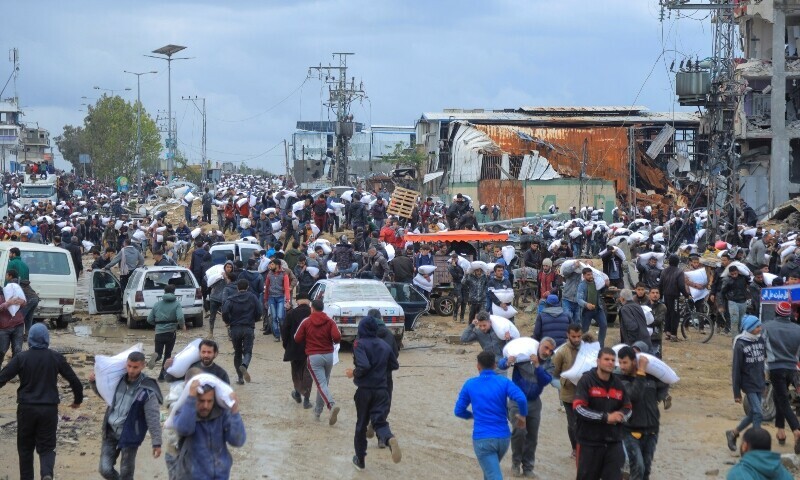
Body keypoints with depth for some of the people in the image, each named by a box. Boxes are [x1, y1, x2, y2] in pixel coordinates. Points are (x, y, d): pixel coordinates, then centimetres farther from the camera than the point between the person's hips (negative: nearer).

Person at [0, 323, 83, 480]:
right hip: (49, 408, 1)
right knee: (47, 447, 7)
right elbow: (74, 380, 4)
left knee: (25, 447, 14)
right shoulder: (56, 357, -1)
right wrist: (78, 399, 21)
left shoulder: (21, 358, -6)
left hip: (26, 408, -1)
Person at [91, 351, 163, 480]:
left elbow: (153, 418, -14)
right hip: (111, 433, 5)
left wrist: (157, 443, -15)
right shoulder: (119, 380, 0)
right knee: (105, 470, 4)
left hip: (130, 436, -5)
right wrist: (93, 382, 1)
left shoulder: (147, 391, -17)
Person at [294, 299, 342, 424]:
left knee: (321, 384, -10)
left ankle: (332, 405, -35)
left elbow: (297, 339, 0)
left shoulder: (306, 322, -2)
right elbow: (337, 337, -12)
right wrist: (333, 341, 11)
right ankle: (317, 411, 25)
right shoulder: (330, 321, 0)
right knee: (323, 382, 17)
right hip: (328, 355, 3)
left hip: (314, 357, -3)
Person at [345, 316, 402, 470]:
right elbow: (395, 365, 17)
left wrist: (353, 373, -4)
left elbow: (363, 366, -22)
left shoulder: (360, 344, -9)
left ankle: (360, 459, 22)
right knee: (379, 421, -2)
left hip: (364, 390, -3)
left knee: (361, 424, 13)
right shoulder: (385, 345, 8)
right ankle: (389, 439, -37)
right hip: (381, 390, 3)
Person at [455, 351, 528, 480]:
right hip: (503, 437, 3)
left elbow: (459, 411, 5)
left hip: (482, 439, -3)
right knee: (491, 469, 29)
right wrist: (522, 416, 1)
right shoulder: (504, 382, 0)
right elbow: (521, 399, -18)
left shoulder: (470, 384, 1)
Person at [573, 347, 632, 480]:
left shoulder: (618, 383, 8)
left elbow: (628, 408, 15)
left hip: (614, 442, 4)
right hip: (590, 442, -4)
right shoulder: (586, 380, -8)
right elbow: (578, 408, -17)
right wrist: (606, 417, -21)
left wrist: (619, 417, -10)